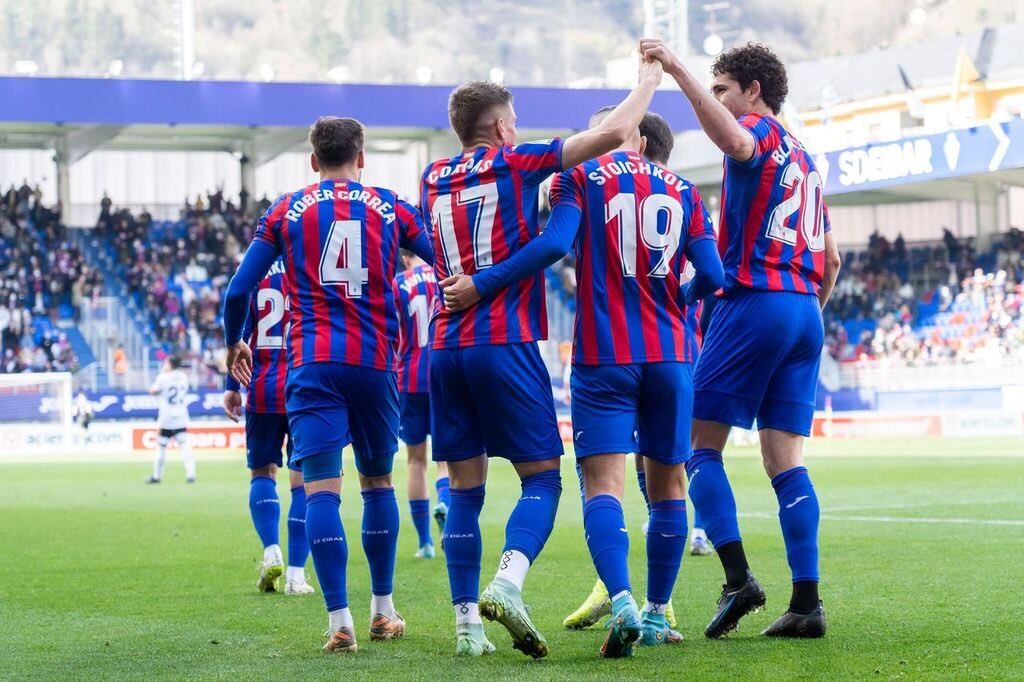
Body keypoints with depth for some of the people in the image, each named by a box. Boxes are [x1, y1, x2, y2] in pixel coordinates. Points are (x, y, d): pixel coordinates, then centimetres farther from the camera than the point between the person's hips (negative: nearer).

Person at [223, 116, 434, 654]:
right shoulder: (390, 207, 10)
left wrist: (233, 343, 24)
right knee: (377, 479, 16)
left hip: (312, 362, -1)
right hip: (375, 362, 2)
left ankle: (340, 622, -15)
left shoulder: (287, 211, 7)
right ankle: (383, 611, 22)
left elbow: (238, 290, 6)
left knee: (321, 487, -5)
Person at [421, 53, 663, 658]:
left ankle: (468, 622, 3)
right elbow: (614, 133, -3)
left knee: (465, 487, 8)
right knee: (542, 476, 0)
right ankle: (507, 584, -24)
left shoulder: (433, 179, 15)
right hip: (506, 344, -5)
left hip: (446, 347, 5)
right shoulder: (515, 162, -1)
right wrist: (649, 80, 11)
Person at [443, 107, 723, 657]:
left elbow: (554, 243, -15)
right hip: (670, 354, 3)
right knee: (667, 482, 13)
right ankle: (657, 616, 18)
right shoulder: (680, 188, 11)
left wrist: (481, 285, -11)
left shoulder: (580, 176, 1)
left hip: (604, 356, -3)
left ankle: (622, 603, -29)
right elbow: (711, 274, 5)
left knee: (603, 481, -9)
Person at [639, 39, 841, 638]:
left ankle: (739, 579, -13)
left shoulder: (763, 131, -2)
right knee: (786, 459, 5)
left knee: (700, 444, -2)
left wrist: (675, 68, -31)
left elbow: (735, 141, -30)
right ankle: (807, 603, -3)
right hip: (805, 310, 8)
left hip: (755, 301, -8)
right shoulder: (804, 158, 23)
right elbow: (831, 259, 23)